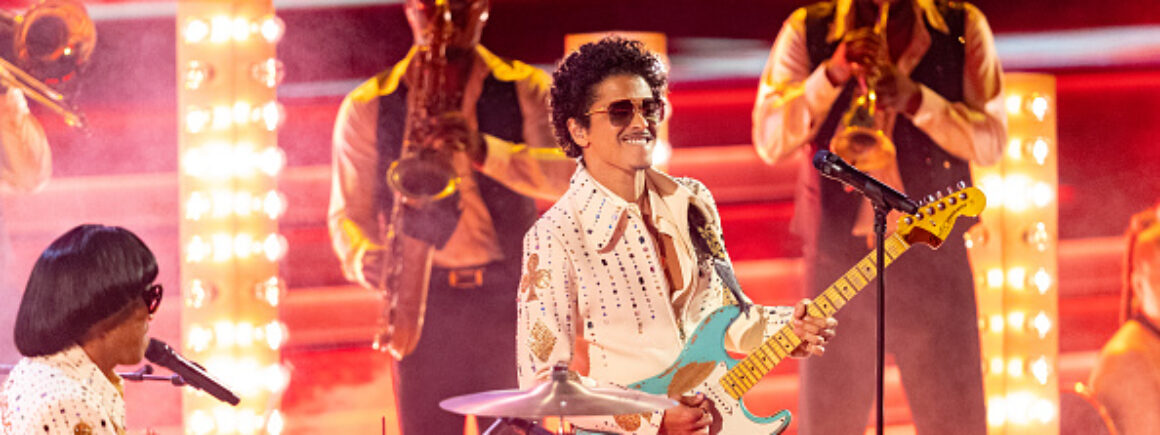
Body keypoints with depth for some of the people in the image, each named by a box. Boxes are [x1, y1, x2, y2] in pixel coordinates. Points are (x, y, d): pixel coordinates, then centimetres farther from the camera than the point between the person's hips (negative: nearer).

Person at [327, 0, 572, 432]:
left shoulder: (527, 91, 6)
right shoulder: (367, 107, 7)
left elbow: (572, 172, -11)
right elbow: (348, 213, 7)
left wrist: (484, 151, -28)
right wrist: (366, 259, -17)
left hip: (509, 300, 0)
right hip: (422, 303, 0)